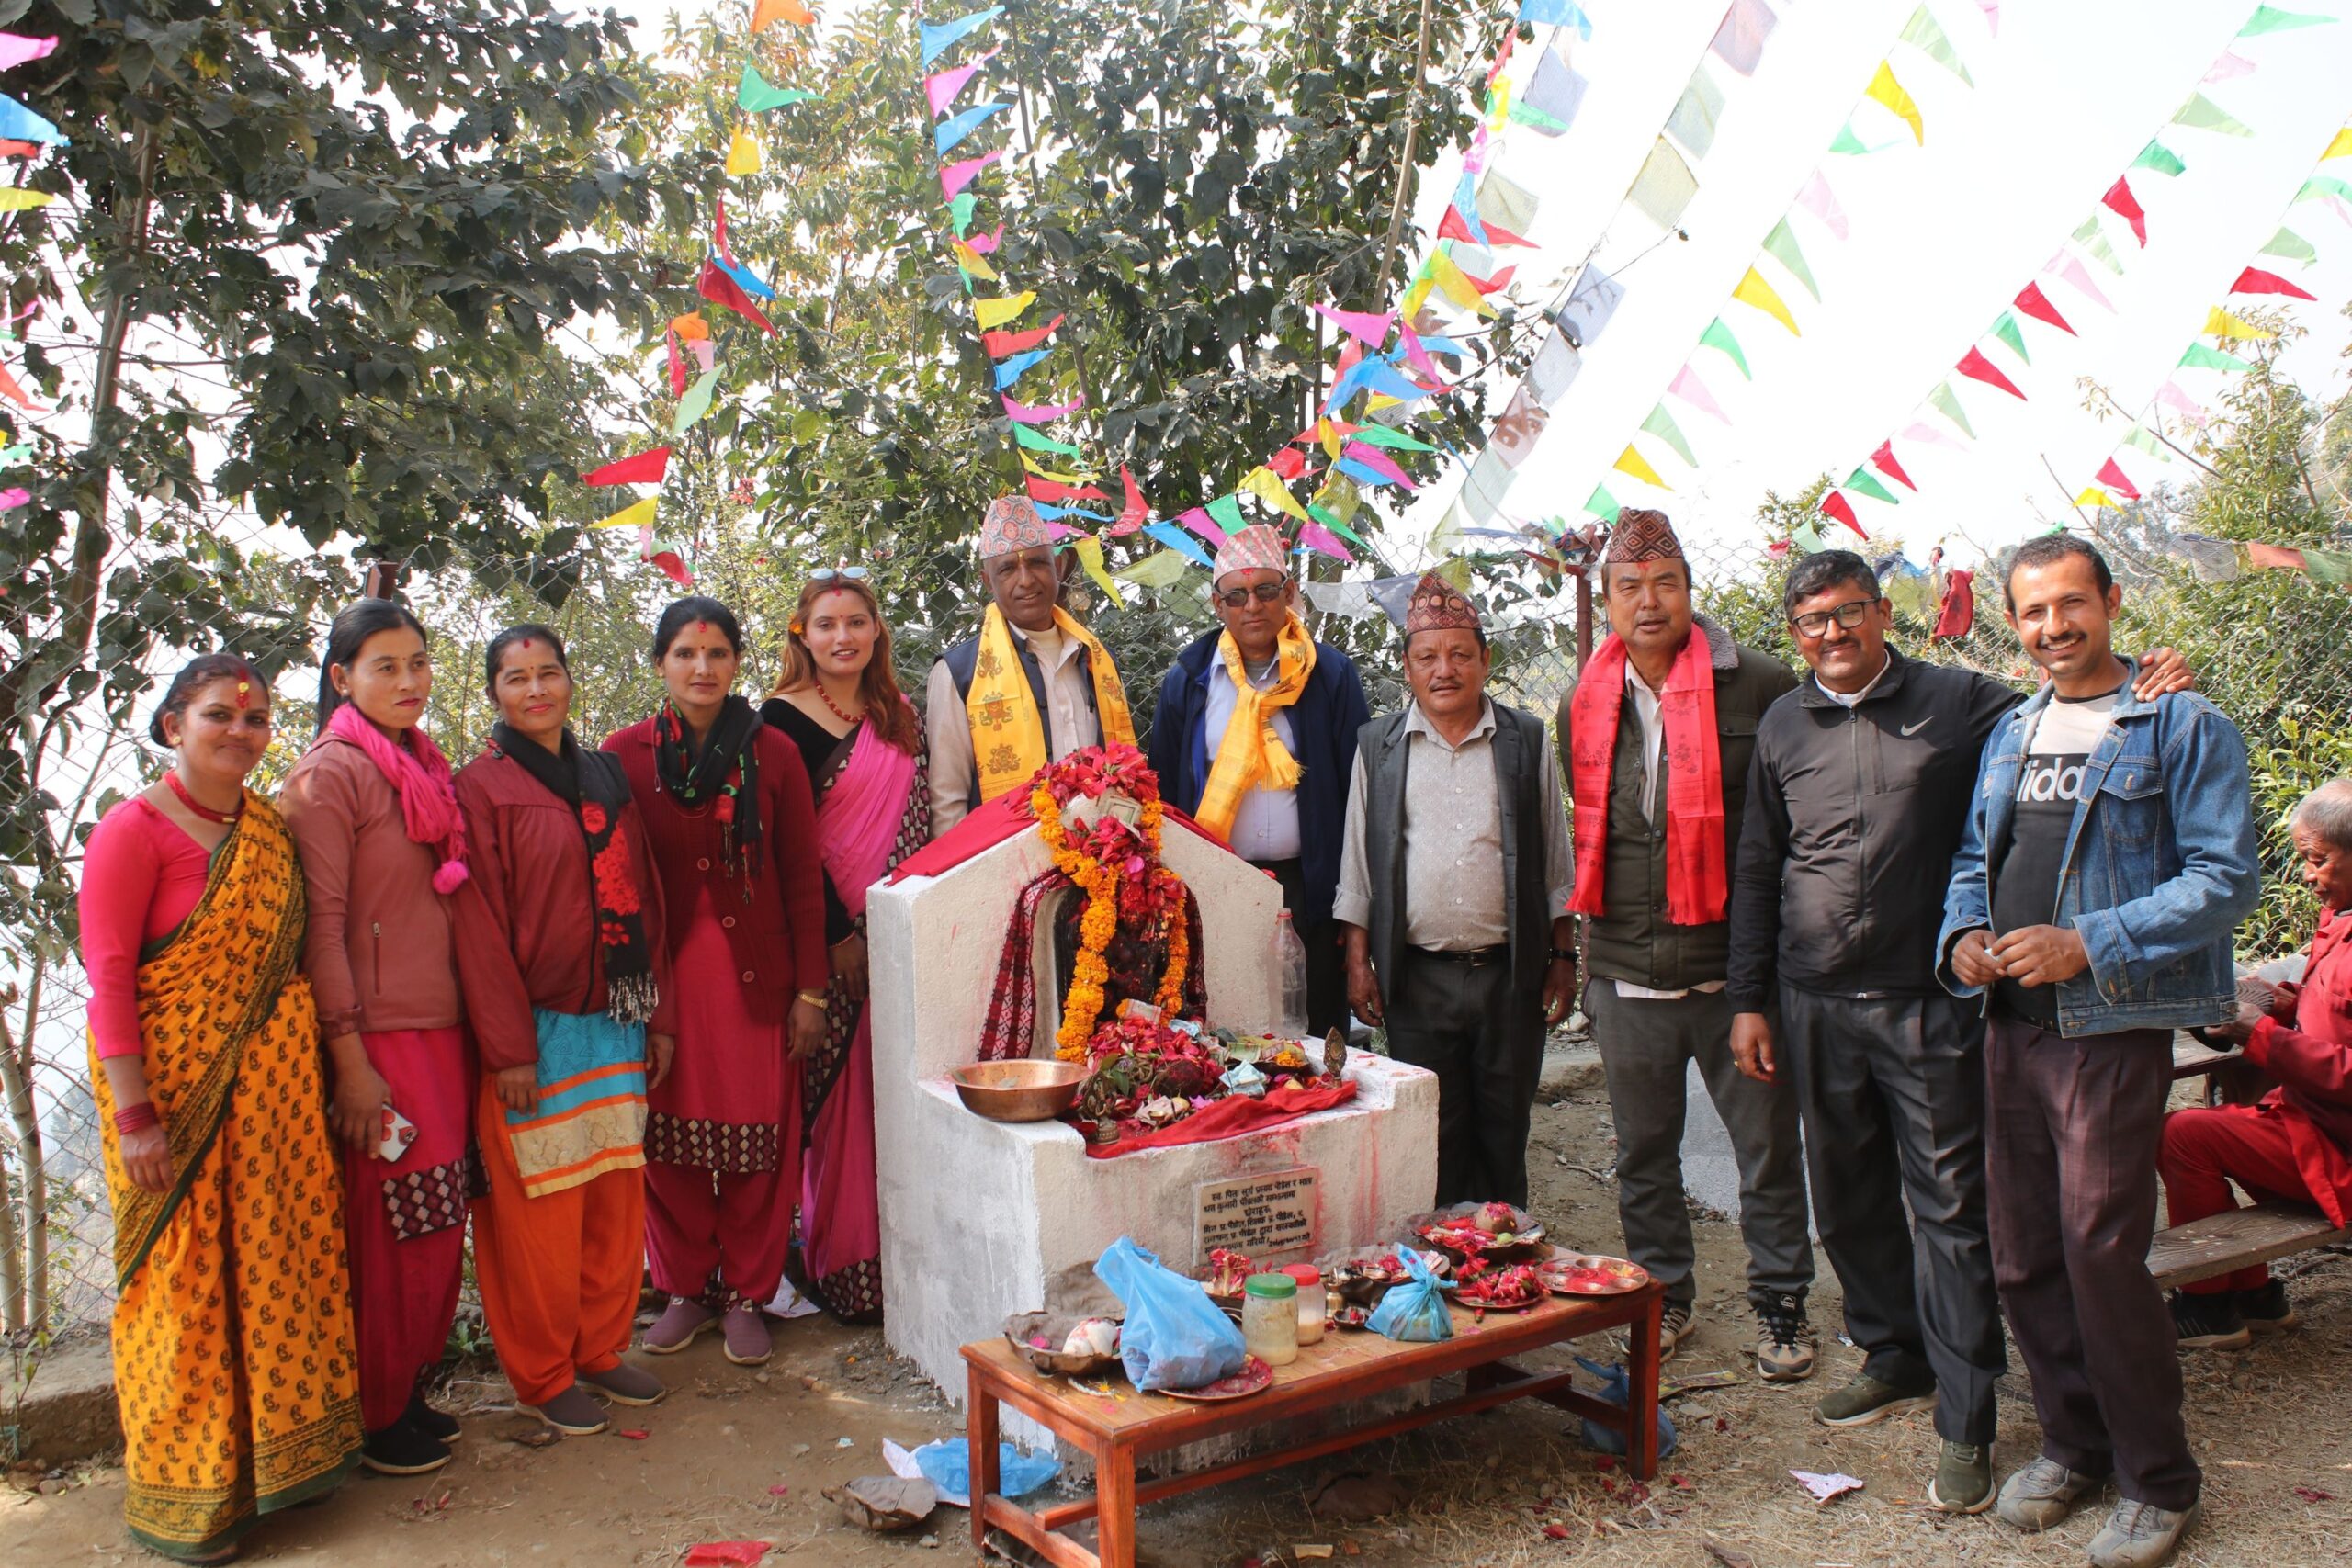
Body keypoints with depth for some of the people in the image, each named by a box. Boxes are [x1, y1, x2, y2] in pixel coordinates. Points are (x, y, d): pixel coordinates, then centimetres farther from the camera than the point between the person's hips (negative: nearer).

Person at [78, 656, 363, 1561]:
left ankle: (277, 1453, 28)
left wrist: (314, 1073, 10)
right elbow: (107, 977, -14)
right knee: (186, 1274, 3)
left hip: (273, 1082, 6)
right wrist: (133, 1113, -18)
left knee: (277, 1257, 11)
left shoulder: (269, 829, 9)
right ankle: (182, 1494, 19)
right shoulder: (134, 831, -10)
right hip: (173, 1084, -6)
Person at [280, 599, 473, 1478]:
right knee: (393, 1230, 1)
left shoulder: (427, 770, 13)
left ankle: (411, 1391, 26)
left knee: (439, 1227, 11)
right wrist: (350, 1059, -16)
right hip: (378, 1034, -7)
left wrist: (471, 1027, 15)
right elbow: (322, 925, -13)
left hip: (442, 1025, 7)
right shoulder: (330, 774, -9)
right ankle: (377, 1417, 16)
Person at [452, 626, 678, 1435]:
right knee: (539, 1207, 2)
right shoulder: (480, 788, -5)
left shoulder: (606, 778, 12)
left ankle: (601, 1349, 26)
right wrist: (508, 1048, -14)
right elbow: (479, 928, -10)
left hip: (617, 1025, 5)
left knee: (616, 1195, 10)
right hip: (537, 1030, -5)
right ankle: (544, 1374, 16)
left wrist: (659, 1016, 9)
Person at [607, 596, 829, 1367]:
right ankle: (686, 1288, 24)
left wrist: (810, 990, 0)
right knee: (670, 1138, 6)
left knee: (757, 1140, 2)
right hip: (662, 977, 1)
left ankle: (745, 1296, 18)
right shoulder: (625, 754, 3)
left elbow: (802, 879, 3)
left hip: (755, 976, 0)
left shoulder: (772, 753, 2)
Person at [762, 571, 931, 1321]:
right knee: (838, 1095, -1)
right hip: (828, 933, -5)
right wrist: (839, 934, -14)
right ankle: (842, 1265, 11)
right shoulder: (785, 719, -6)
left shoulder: (898, 715, 12)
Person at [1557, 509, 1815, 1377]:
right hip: (1626, 972, 4)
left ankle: (1781, 1304, 25)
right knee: (1643, 1150, 15)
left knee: (1767, 1145, 8)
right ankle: (1663, 1295, 31)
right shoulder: (1584, 704, 7)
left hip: (1735, 965, -3)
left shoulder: (1761, 686, -7)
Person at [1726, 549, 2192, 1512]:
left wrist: (2141, 684, -17)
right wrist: (1748, 1000, 11)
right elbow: (1757, 871, 13)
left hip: (1928, 1003, -4)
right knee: (1848, 1201, 14)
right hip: (1815, 1007, 4)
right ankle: (1897, 1360, 34)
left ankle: (1966, 1423, 7)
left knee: (1950, 1206, -2)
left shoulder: (1960, 703, -1)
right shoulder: (1784, 726, 9)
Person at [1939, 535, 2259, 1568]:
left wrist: (2087, 944, -19)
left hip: (2114, 1028, -6)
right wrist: (1963, 935, 0)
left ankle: (2155, 1482, 12)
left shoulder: (2182, 726, -3)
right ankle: (2074, 1442, 27)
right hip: (2013, 1022, 6)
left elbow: (2225, 878, -10)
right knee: (2021, 1253, 10)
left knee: (2101, 1250, -7)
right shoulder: (2008, 734, 16)